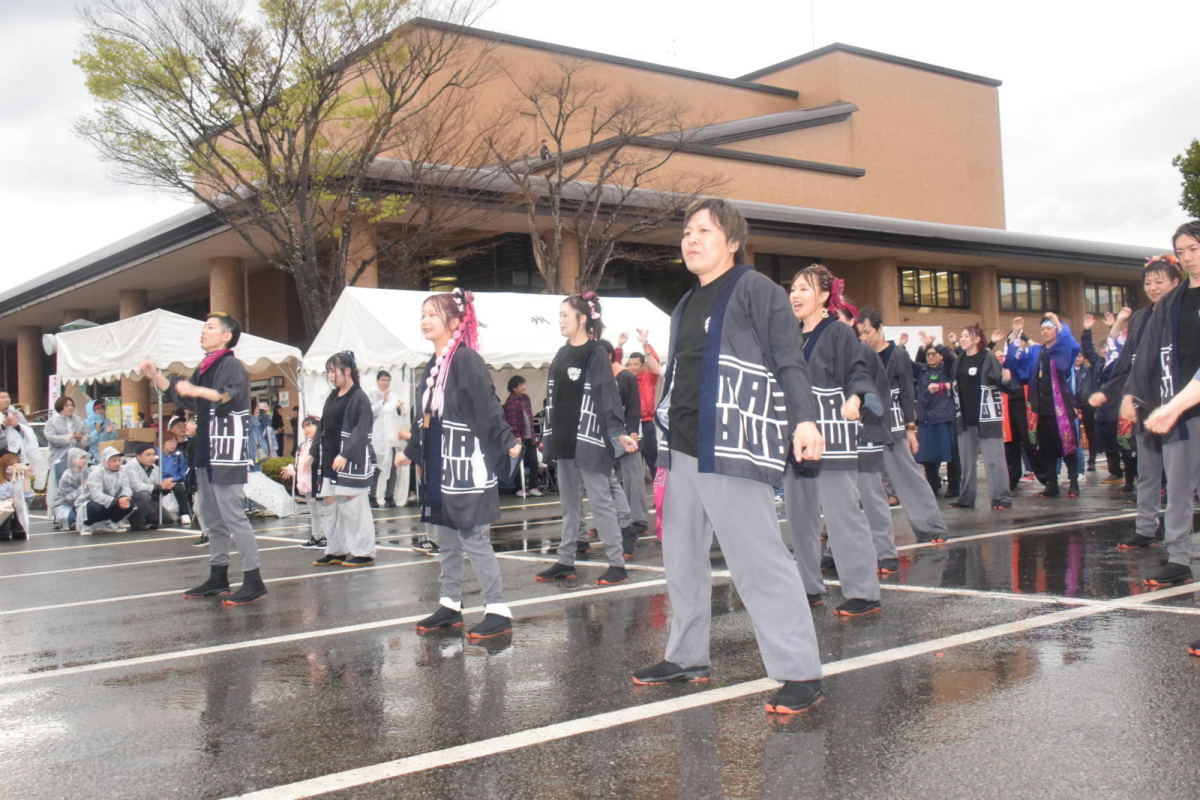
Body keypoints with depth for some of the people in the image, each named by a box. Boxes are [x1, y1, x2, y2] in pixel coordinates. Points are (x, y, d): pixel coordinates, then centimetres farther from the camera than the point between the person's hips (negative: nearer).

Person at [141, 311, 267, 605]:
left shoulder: (231, 365, -10)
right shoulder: (203, 368, 18)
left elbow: (234, 395, -29)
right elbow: (183, 400, 28)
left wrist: (198, 391, -39)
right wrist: (156, 377, 19)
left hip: (227, 452, -10)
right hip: (205, 452, 10)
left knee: (233, 516, -12)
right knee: (211, 518, 15)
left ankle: (254, 581, -10)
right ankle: (218, 578, 24)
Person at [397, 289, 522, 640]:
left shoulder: (466, 360, -13)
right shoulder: (433, 364, 13)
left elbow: (488, 406, -20)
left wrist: (508, 442, -30)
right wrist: (411, 452, 33)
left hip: (467, 466, -9)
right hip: (440, 467, 9)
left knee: (474, 540, -6)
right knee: (446, 541, 15)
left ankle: (498, 612, 1)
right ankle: (450, 607, 26)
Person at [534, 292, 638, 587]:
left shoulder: (596, 354, -8)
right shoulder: (561, 354, 14)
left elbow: (608, 396, -15)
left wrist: (619, 433, -23)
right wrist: (548, 435, 17)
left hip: (588, 440, -8)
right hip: (563, 441, 8)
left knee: (600, 501, -5)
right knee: (569, 503, 12)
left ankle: (617, 564, 0)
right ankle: (565, 562, 18)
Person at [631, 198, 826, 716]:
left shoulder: (755, 289, -3)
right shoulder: (686, 306, 21)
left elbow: (789, 360, -11)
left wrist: (803, 419, -24)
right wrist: (664, 444, 24)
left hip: (732, 450, -8)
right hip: (681, 449, 9)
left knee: (758, 559, -10)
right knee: (682, 557, 13)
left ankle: (800, 673, -5)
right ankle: (688, 656, 27)